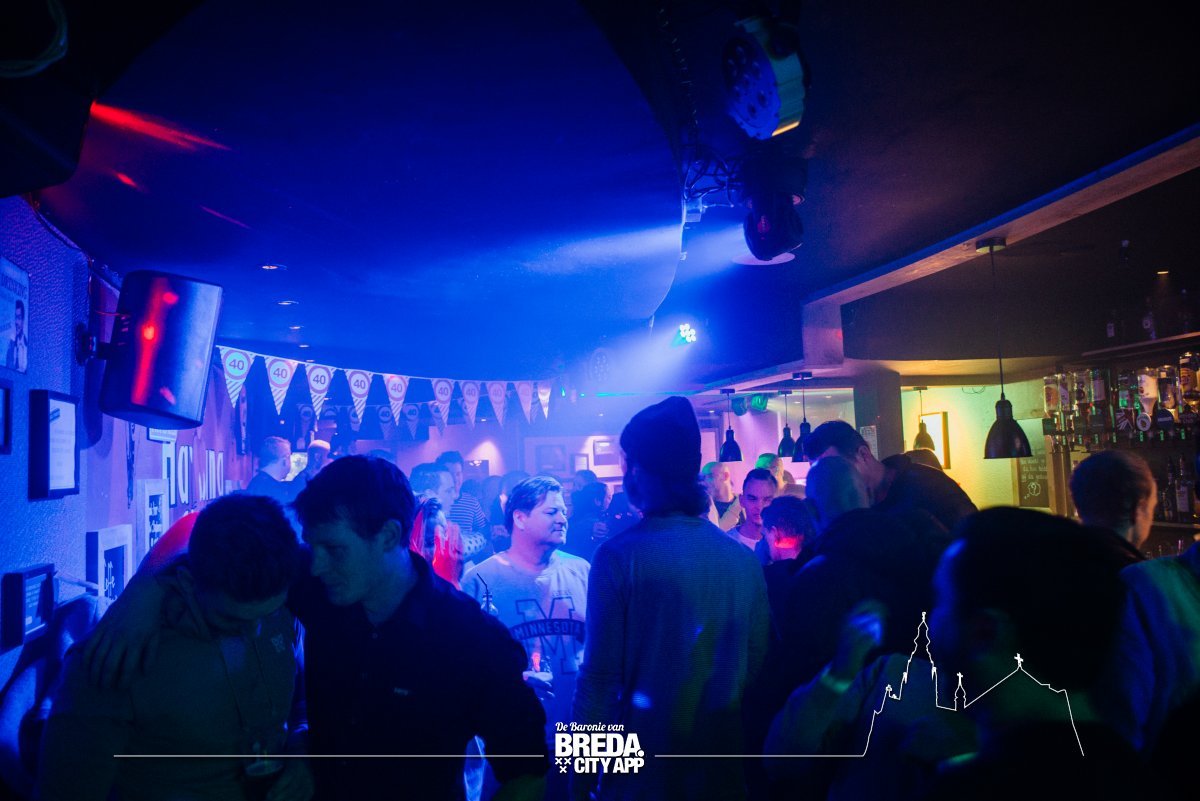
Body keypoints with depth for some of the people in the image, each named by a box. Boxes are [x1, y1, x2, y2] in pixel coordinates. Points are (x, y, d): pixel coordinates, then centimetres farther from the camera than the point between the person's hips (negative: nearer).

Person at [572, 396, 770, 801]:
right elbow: (757, 663, 3)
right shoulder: (745, 559, -5)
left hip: (643, 767, -3)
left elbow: (600, 676, -15)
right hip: (723, 766, 3)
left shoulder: (619, 556, -16)